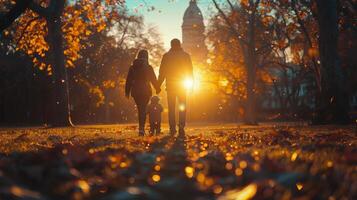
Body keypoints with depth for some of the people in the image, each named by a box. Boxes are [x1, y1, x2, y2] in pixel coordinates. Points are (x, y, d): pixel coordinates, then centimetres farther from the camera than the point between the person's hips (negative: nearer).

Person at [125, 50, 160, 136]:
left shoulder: (132, 67, 5)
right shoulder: (148, 68, -3)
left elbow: (128, 81, 5)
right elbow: (154, 80, 2)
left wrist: (127, 92, 10)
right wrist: (158, 89, 16)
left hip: (135, 92, 3)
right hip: (145, 91, -3)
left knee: (140, 109, 16)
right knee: (143, 109, -3)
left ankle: (142, 128, 20)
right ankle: (141, 128, -19)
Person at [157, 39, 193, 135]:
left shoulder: (166, 56, 1)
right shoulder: (186, 56, 3)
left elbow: (162, 72, 0)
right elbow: (190, 71, 2)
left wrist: (158, 85, 4)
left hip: (170, 85, 0)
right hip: (182, 85, 0)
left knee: (171, 107, 4)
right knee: (182, 107, 4)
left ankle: (172, 128, -2)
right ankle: (181, 127, -9)